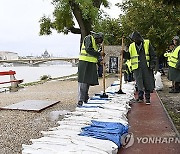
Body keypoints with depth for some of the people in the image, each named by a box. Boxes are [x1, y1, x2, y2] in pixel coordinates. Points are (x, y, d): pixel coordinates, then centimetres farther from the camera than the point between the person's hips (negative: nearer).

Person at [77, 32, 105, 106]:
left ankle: (86, 98, 22)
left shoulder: (95, 43, 25)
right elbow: (88, 50, -18)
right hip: (85, 62, -9)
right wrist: (99, 54, -15)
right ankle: (80, 100, -9)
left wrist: (100, 62, 13)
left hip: (91, 64, 9)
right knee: (83, 81, -10)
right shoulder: (89, 38, -3)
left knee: (88, 82, 12)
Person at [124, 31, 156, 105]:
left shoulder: (147, 43, 3)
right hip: (137, 68, 1)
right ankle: (140, 97, 14)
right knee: (139, 83, 1)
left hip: (147, 68, -1)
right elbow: (129, 56, 14)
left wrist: (152, 64, -5)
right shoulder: (131, 46, 8)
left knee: (148, 83, 2)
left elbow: (153, 55, 4)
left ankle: (147, 98, 14)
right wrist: (124, 54, -6)